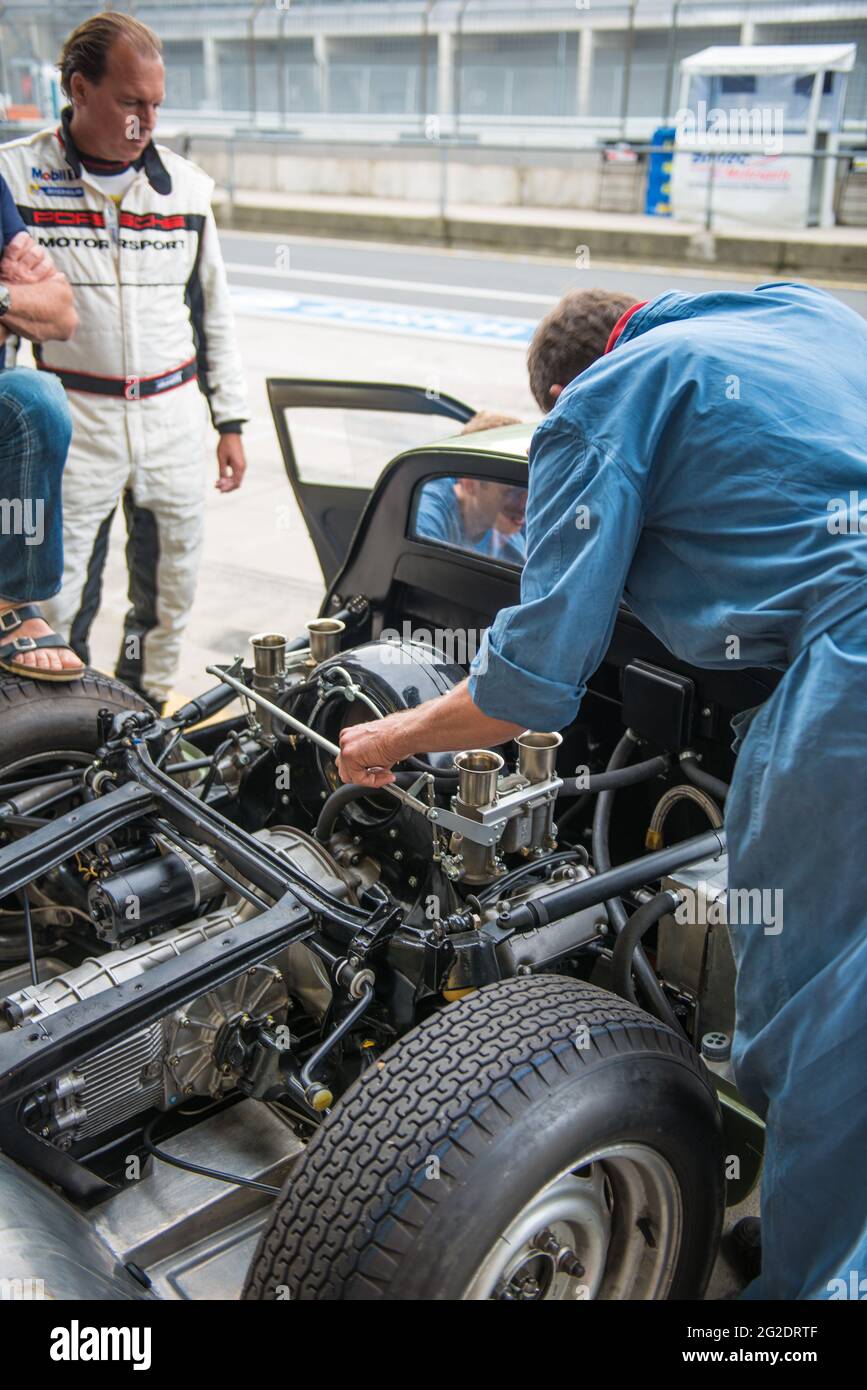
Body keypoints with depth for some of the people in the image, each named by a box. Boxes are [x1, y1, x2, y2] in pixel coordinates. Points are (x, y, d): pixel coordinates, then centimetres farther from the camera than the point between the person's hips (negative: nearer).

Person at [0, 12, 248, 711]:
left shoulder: (185, 182, 9)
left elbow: (214, 309, 15)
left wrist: (231, 421, 13)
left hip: (175, 417, 3)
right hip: (72, 419, -3)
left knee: (169, 596, 11)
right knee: (57, 604, -1)